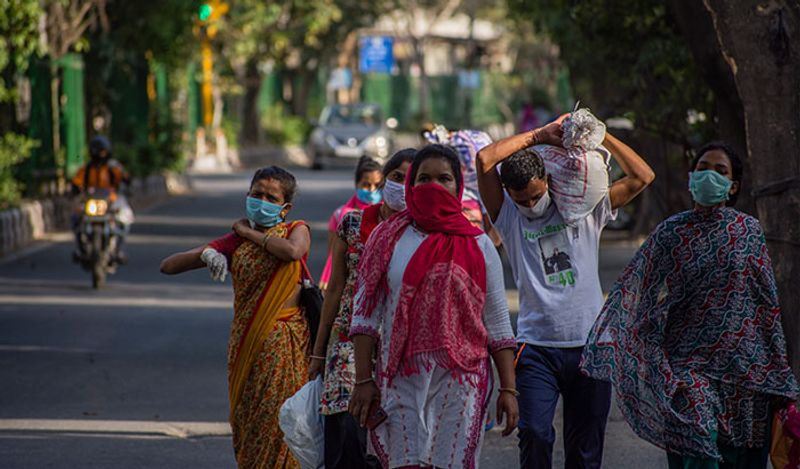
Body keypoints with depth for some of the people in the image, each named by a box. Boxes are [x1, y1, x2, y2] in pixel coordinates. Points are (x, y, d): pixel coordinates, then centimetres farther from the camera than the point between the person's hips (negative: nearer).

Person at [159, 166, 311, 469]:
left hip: (283, 341, -3)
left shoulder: (296, 230, 5)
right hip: (246, 342, 3)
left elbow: (292, 251, -22)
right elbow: (168, 266, 7)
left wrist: (249, 232, -7)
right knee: (246, 419, 6)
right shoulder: (234, 242, 10)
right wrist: (204, 254, -14)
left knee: (279, 420, -7)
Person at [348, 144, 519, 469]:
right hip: (401, 379, 0)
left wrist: (508, 389, 2)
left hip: (461, 380, 1)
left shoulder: (478, 246, 7)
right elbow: (366, 315, 4)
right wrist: (363, 381, -3)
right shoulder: (388, 239, 6)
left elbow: (498, 325, 8)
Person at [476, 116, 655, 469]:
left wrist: (601, 136, 0)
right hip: (537, 348, -1)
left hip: (589, 345, 1)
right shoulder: (508, 216, 4)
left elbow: (641, 177, 7)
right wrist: (540, 135, -4)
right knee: (535, 435, -15)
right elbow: (485, 160, -9)